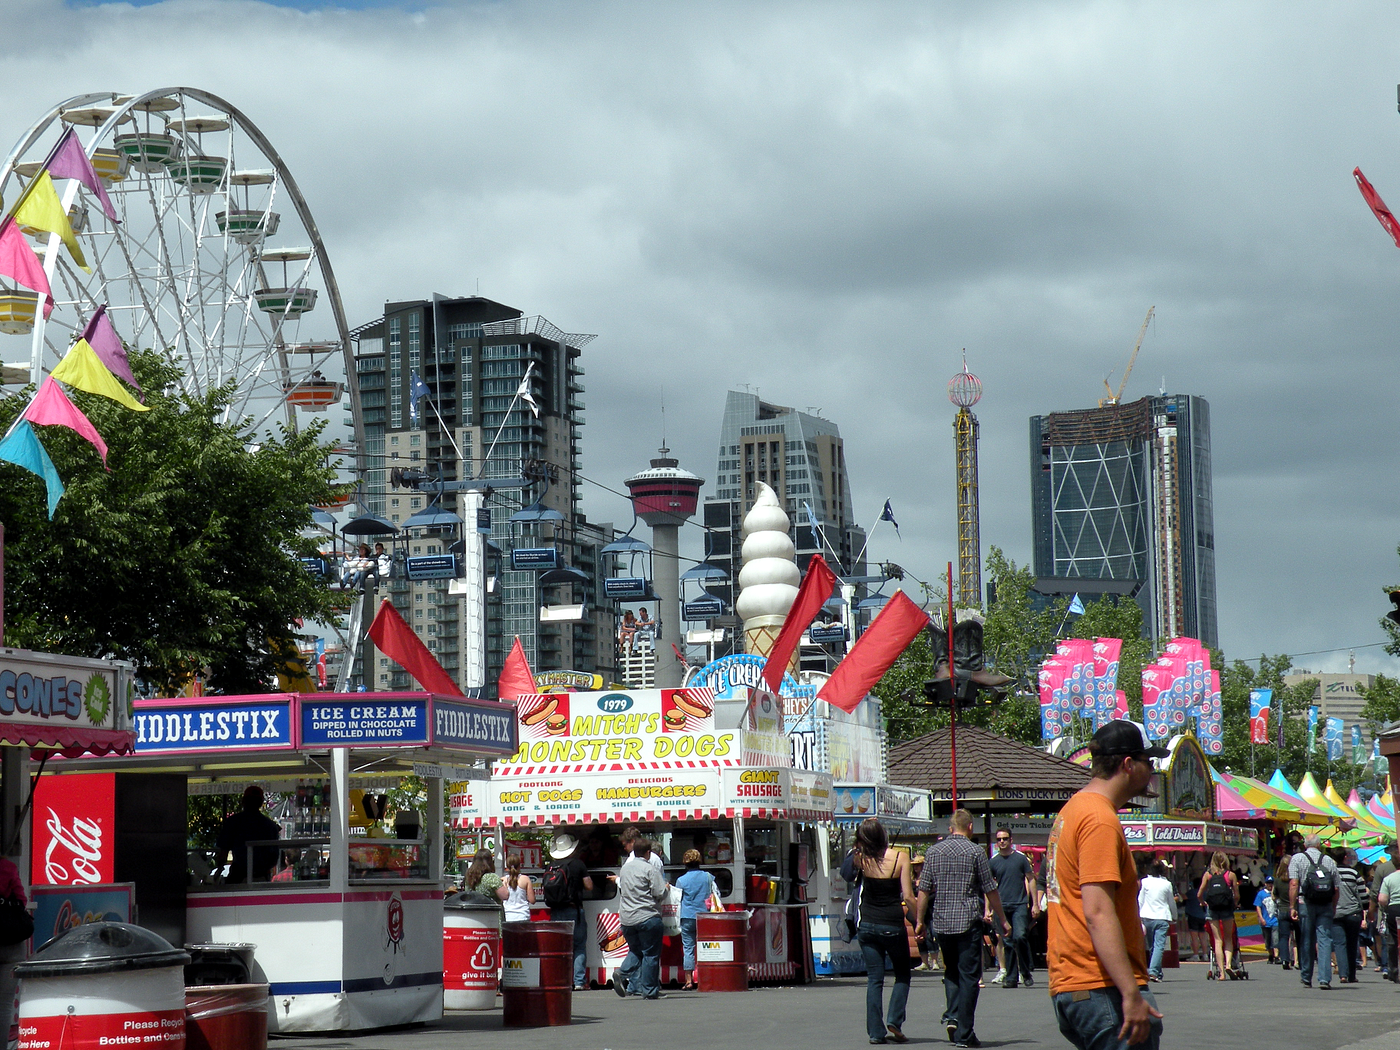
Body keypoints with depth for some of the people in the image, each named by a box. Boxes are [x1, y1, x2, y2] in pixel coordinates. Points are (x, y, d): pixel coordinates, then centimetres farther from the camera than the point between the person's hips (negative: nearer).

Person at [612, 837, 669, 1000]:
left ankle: (622, 973, -7)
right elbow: (660, 894, -14)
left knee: (635, 950, 19)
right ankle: (649, 990, 2)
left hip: (626, 918, 6)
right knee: (651, 954, 2)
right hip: (647, 917, -6)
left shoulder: (624, 868, 10)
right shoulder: (650, 870, -11)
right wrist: (667, 888, 6)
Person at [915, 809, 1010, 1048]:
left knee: (951, 972, 20)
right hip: (968, 921, -4)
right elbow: (990, 890, -3)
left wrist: (920, 921, 12)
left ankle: (952, 1015, 2)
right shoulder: (975, 851, -5)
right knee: (968, 975, 0)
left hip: (941, 922, 4)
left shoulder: (934, 851, 6)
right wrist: (1002, 920, 7)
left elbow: (924, 890, 4)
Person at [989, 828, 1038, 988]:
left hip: (1020, 905, -3)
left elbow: (1030, 879, 7)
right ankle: (1011, 977, 10)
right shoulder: (993, 862, 9)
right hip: (1002, 907, 3)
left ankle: (1026, 973, -2)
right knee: (1007, 943, 4)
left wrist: (1035, 904, 3)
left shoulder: (1020, 857, 3)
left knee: (1020, 937, -17)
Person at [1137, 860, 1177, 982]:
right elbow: (1172, 903, 9)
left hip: (1147, 917, 2)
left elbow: (1140, 901, 4)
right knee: (1159, 946, -8)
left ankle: (1157, 973, 17)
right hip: (1162, 918, -2)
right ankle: (1153, 971, -23)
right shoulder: (1167, 884, 0)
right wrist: (1174, 918, 24)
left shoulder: (1145, 882, 2)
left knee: (1152, 947, 12)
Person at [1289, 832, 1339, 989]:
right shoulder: (1329, 861, 9)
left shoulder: (1297, 859, 3)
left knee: (1306, 942, 7)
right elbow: (1336, 889, 7)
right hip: (1325, 905, 1)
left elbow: (1293, 884, -7)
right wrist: (1332, 909, 16)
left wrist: (1292, 907, -7)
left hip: (1305, 904, -1)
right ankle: (1324, 978, -11)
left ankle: (1306, 979, 13)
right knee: (1325, 940, -1)